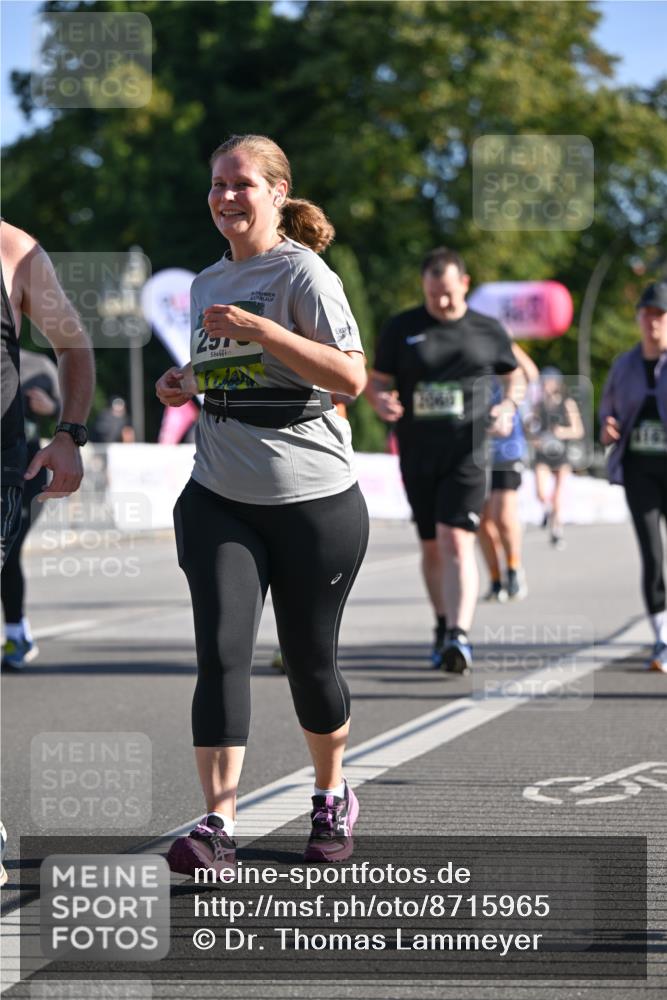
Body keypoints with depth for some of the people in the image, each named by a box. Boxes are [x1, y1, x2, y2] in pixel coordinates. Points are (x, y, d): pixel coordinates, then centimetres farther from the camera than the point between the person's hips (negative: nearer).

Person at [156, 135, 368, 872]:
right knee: (221, 653, -11)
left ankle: (332, 799, 30)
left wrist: (260, 329, -25)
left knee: (309, 659, 7)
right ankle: (217, 824, -14)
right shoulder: (207, 283, 13)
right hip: (219, 499, 4)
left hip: (314, 498, -4)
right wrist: (188, 383, 7)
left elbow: (350, 376, -18)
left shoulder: (301, 271, -8)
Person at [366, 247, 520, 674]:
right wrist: (382, 400, -14)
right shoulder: (401, 329, 5)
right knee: (431, 546, 11)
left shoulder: (489, 331, 5)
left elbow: (514, 377, 18)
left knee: (457, 542, -16)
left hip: (466, 453, -2)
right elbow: (377, 381, 9)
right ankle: (443, 626, 29)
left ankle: (460, 635, -24)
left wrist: (508, 407, -2)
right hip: (416, 454, 2)